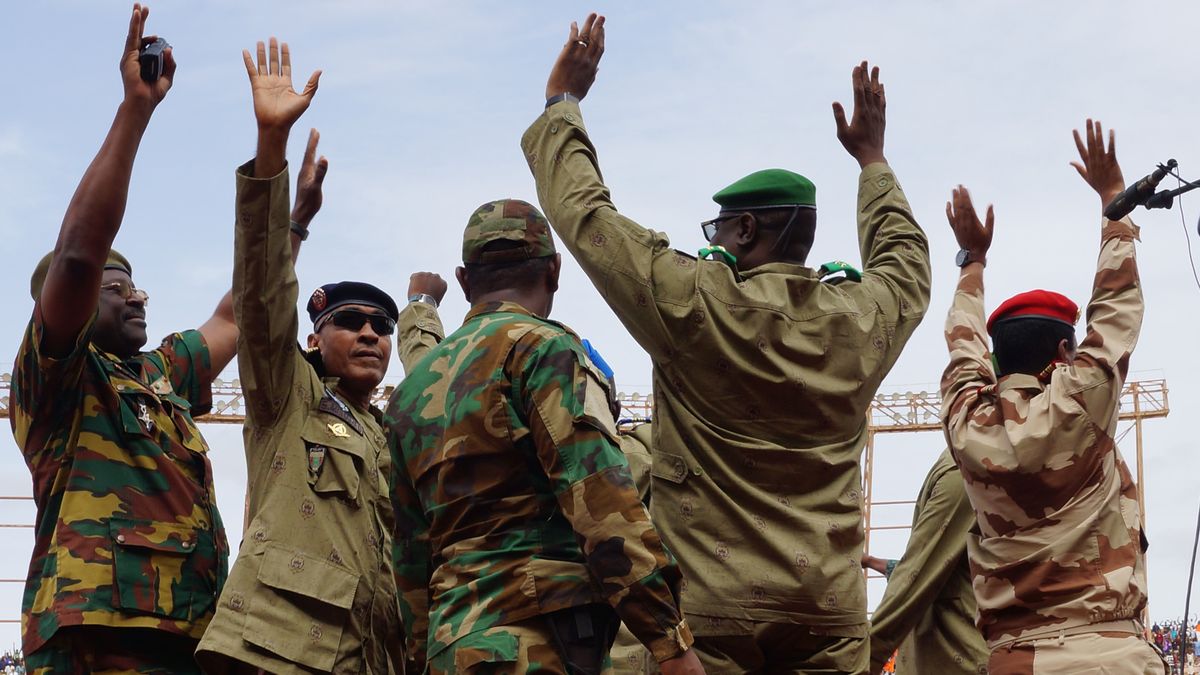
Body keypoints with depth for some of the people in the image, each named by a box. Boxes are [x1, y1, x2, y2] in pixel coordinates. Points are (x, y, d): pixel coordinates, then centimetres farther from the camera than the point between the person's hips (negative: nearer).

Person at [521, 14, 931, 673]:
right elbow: (907, 260, 30)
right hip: (830, 612, 4)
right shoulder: (862, 321, 5)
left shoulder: (696, 307, -8)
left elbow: (583, 212, 2)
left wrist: (562, 100, 15)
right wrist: (871, 157, 42)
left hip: (711, 605, -4)